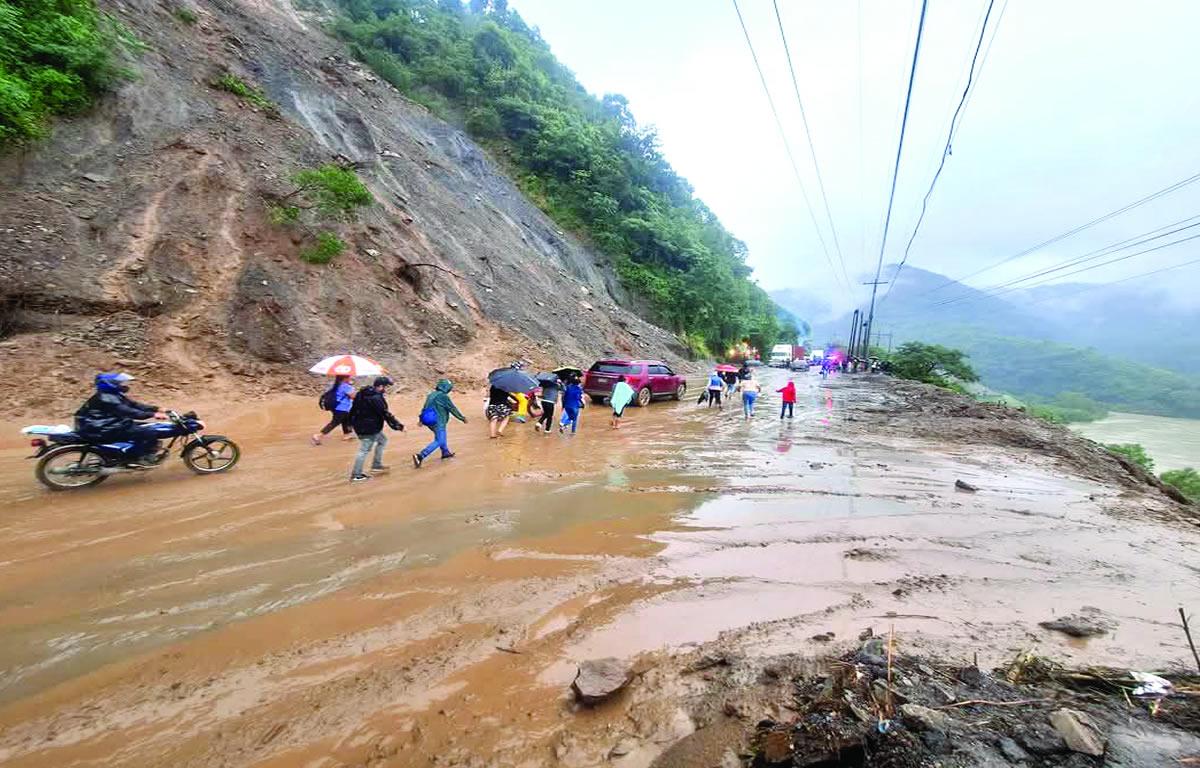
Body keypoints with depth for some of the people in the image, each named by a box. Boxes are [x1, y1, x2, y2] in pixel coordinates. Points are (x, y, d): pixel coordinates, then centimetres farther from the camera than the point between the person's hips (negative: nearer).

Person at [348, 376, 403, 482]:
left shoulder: (361, 393, 8)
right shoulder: (376, 399, -22)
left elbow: (353, 409, 16)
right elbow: (386, 414, -21)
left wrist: (351, 422, 26)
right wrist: (398, 426, -14)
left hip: (360, 425, 10)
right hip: (369, 429, -10)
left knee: (382, 440, 23)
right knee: (364, 450, -2)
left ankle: (376, 465, 27)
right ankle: (356, 475, 6)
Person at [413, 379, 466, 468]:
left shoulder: (431, 395, 10)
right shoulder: (443, 396, -15)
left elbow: (424, 408, 16)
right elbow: (453, 409, -10)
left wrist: (421, 419, 25)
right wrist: (463, 418, 0)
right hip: (438, 422, -9)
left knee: (441, 437, 27)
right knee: (439, 441, -7)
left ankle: (446, 452, 43)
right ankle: (420, 456, -17)